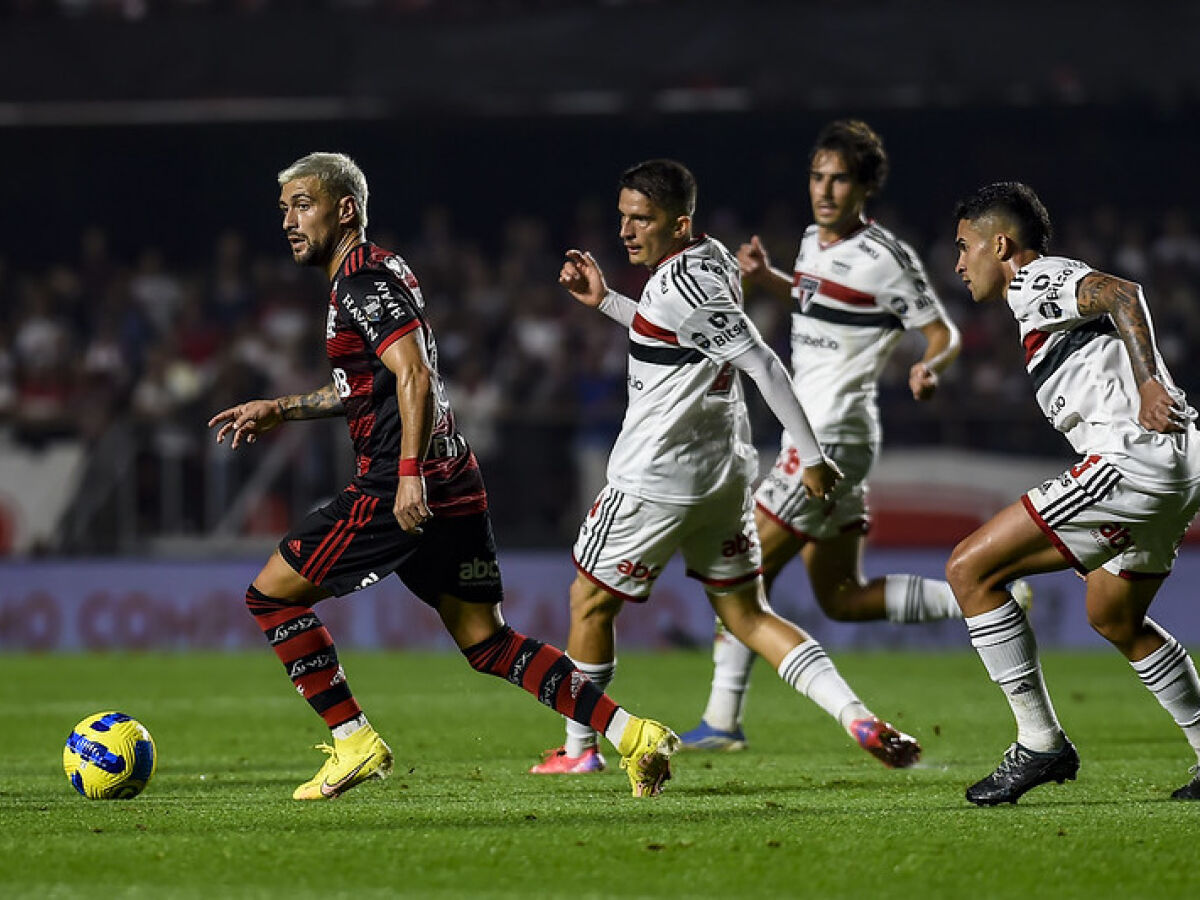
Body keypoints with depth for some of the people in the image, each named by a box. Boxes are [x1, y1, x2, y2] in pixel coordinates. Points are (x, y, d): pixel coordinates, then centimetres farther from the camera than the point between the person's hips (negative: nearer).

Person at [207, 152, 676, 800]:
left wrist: (409, 474, -29)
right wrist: (278, 410, 35)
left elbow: (415, 376, -22)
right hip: (456, 491, 10)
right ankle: (629, 733, 0)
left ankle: (354, 743, 1)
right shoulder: (380, 272, 21)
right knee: (486, 642, 11)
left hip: (399, 494, -10)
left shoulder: (362, 281, -10)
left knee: (271, 594, 2)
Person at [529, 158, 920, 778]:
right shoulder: (713, 258, 8)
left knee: (589, 600, 10)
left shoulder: (681, 283, -21)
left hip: (658, 478, -9)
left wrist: (810, 456, -24)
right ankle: (858, 717, -5)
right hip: (723, 472, 9)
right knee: (746, 615, 11)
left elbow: (761, 364, -25)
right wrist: (605, 302, 21)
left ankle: (578, 748, 23)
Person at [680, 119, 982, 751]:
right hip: (813, 435, 9)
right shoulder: (815, 241, 12)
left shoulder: (885, 259, -12)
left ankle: (722, 719, -3)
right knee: (841, 598, 11)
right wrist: (764, 277, 15)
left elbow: (945, 334, -8)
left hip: (833, 435, -9)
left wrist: (930, 368, -29)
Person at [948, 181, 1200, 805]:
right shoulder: (1055, 288, 27)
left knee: (970, 570, -8)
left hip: (1133, 459, -11)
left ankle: (1040, 742, -8)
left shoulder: (1035, 280, -3)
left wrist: (1148, 384, -29)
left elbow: (1123, 295, -20)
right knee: (1114, 618, 31)